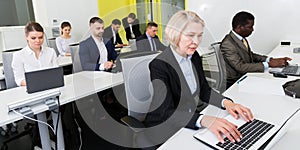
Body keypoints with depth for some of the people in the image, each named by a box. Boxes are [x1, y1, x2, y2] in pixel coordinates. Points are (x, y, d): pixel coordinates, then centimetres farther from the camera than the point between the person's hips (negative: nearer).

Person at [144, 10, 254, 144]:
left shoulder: (194, 56, 2)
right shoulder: (159, 66, -22)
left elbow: (204, 90, 6)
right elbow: (167, 113, -27)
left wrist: (226, 102, -14)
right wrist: (204, 120, -42)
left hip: (193, 120, 7)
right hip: (164, 132, -6)